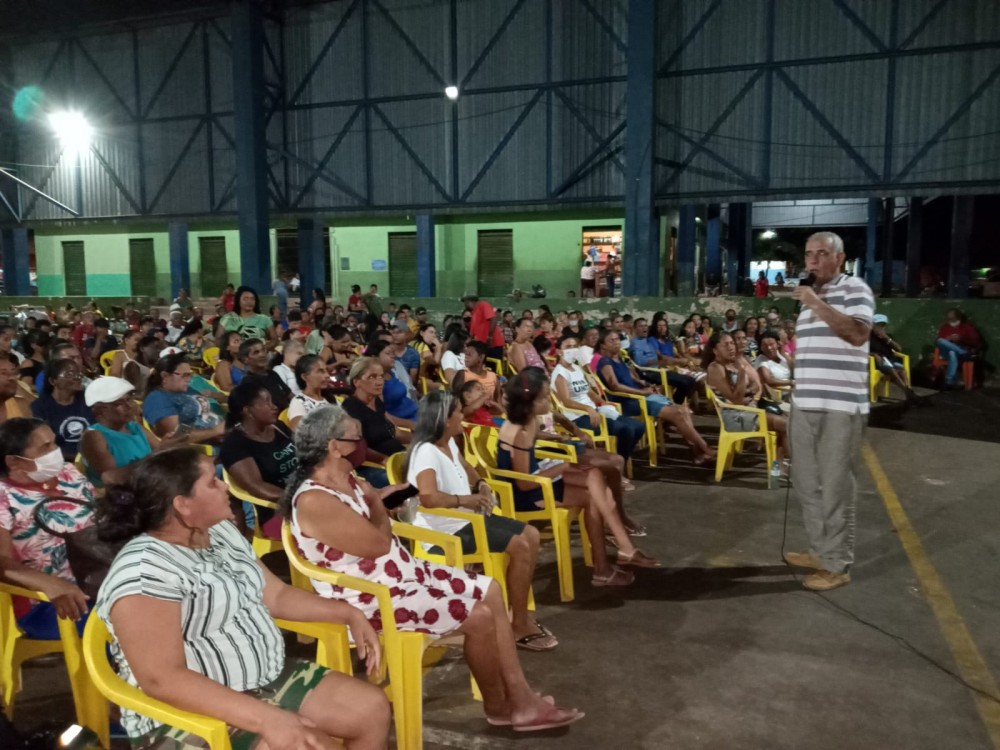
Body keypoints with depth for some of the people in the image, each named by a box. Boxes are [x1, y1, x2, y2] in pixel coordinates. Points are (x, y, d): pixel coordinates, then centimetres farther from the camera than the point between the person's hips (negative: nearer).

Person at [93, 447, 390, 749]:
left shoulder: (221, 532, 5)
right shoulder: (144, 571, -22)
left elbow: (276, 594, 13)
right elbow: (162, 679, -28)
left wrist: (348, 614, 3)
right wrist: (266, 718, -34)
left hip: (266, 680, 9)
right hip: (187, 716, -8)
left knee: (372, 708, 2)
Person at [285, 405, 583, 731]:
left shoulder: (344, 479, 5)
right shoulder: (314, 501, -26)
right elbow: (379, 543, -23)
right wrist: (375, 502, -8)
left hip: (401, 572, 10)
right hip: (371, 597, -10)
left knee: (489, 591, 4)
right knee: (479, 616, -15)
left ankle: (520, 698, 9)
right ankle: (498, 707, 12)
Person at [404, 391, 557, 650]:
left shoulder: (450, 443, 9)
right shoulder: (426, 451, -22)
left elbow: (467, 469, 29)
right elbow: (428, 497, -38)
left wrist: (481, 484, 8)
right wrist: (465, 499, -25)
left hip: (467, 517, 10)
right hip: (448, 528, -10)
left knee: (530, 535, 7)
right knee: (520, 546, -18)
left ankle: (519, 615, 13)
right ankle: (520, 627, -2)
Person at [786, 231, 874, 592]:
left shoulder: (854, 289, -5)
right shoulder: (809, 296, 19)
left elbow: (859, 334, -21)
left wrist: (817, 304, -21)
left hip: (840, 407, -8)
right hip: (805, 405, 8)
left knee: (836, 489, -2)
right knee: (806, 484, 14)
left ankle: (838, 565, 8)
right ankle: (820, 551, 28)